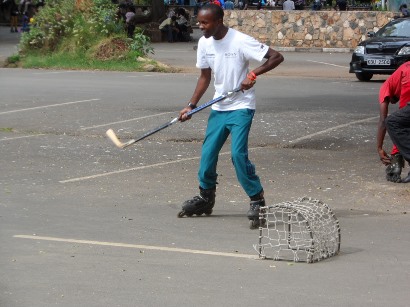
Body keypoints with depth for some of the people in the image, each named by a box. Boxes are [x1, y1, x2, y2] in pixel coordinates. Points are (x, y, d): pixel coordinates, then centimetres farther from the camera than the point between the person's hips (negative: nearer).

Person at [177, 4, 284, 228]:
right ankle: (205, 198, 25)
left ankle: (257, 200, -5)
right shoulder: (204, 43, 1)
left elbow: (276, 57, -17)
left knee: (238, 154, -18)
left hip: (241, 108, -6)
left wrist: (253, 74, -27)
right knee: (207, 153, 5)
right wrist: (191, 105, 4)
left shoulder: (240, 41, -18)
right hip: (218, 108, 6)